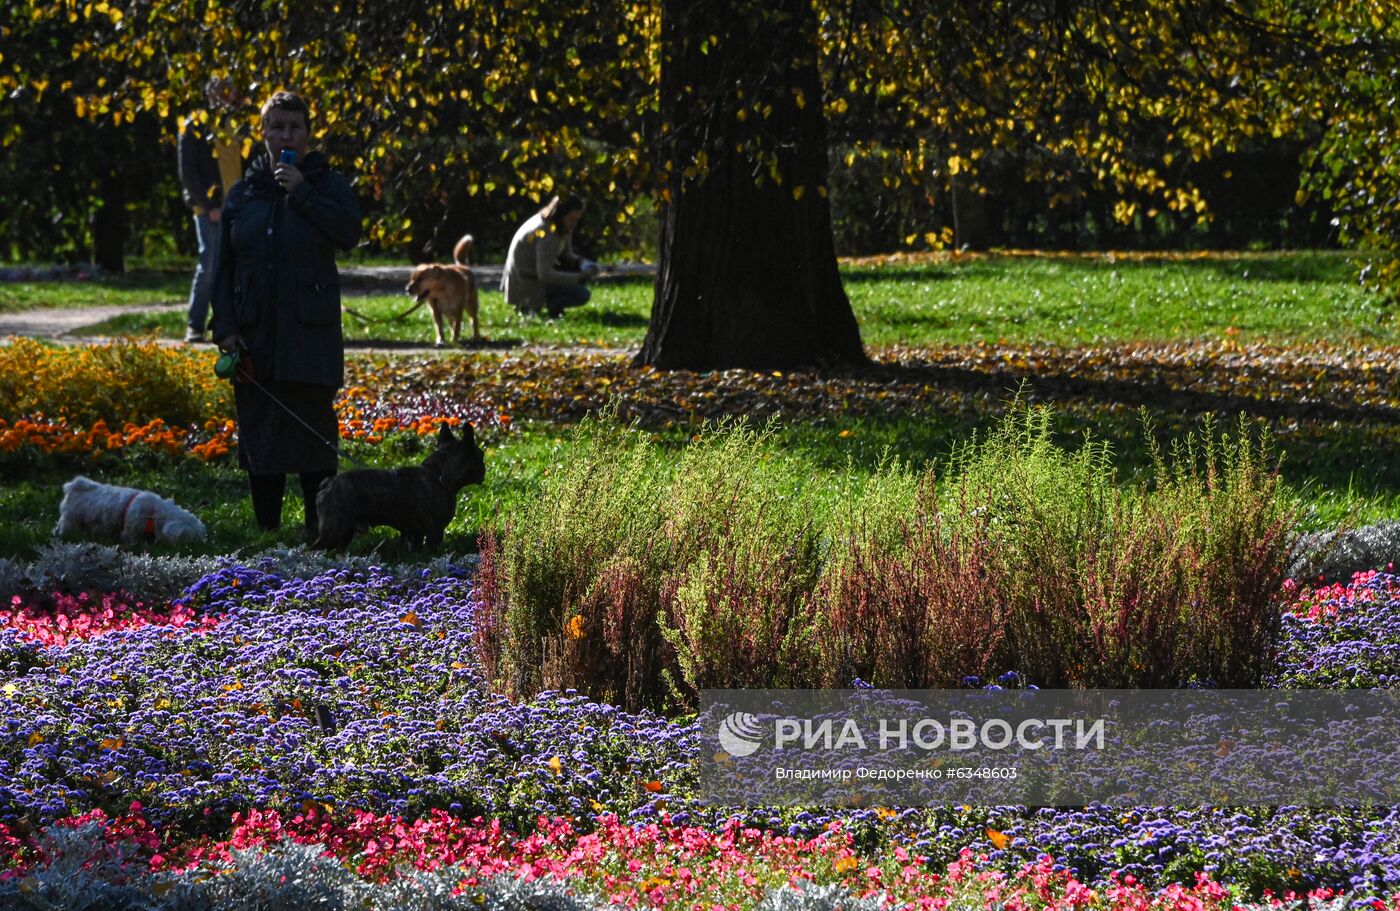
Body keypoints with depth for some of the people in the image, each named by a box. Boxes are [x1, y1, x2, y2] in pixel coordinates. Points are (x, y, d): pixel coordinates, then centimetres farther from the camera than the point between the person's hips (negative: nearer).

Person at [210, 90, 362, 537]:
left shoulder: (327, 184, 4)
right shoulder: (242, 194, 11)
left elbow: (349, 231, -15)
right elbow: (223, 266, 10)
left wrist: (301, 194, -15)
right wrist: (224, 327, 0)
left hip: (310, 333, -3)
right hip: (254, 335, 3)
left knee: (314, 429, -3)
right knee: (257, 429, 4)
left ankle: (320, 529, 3)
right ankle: (265, 530, 12)